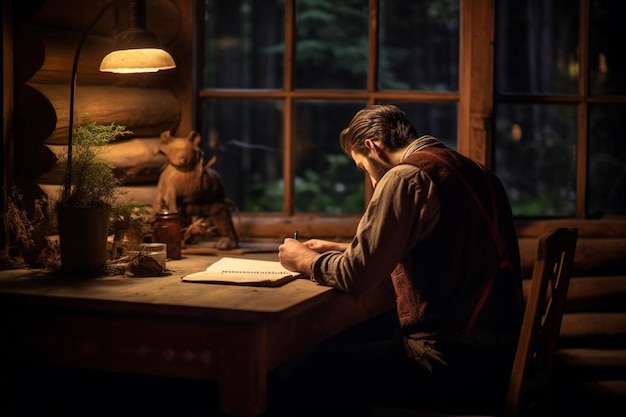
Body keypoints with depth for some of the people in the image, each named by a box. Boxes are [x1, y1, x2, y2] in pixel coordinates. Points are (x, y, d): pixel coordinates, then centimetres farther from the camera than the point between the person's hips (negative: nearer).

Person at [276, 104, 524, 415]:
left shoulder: (408, 177, -13)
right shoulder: (473, 171, 14)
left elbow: (356, 276, -14)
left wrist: (304, 260, 5)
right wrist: (339, 249, 25)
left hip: (452, 365, -9)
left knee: (313, 371, -1)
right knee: (353, 345, 21)